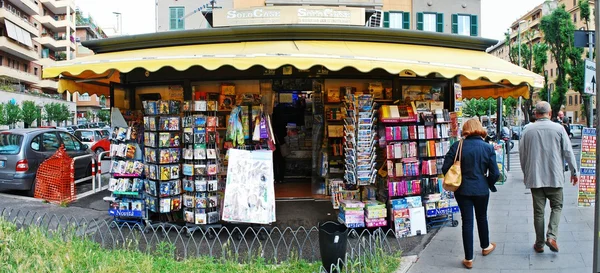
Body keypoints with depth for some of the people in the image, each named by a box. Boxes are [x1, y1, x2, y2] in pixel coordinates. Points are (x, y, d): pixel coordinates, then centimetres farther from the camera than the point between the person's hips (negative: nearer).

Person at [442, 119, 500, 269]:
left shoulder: (457, 146, -9)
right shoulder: (488, 148, -7)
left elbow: (445, 168, -9)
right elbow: (495, 173, -7)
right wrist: (490, 184, 13)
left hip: (462, 189, -1)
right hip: (481, 189, 1)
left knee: (467, 222, 5)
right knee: (482, 218, 23)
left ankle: (468, 259, 11)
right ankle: (486, 247, 45)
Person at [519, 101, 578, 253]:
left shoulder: (528, 130, 0)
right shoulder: (558, 128, -5)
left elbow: (522, 154, 6)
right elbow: (568, 152, -1)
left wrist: (526, 173, 20)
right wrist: (574, 171, 11)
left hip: (534, 177, 1)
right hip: (554, 176, -1)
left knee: (538, 211, 8)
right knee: (556, 207, 14)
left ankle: (539, 244, 14)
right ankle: (551, 236, -3)